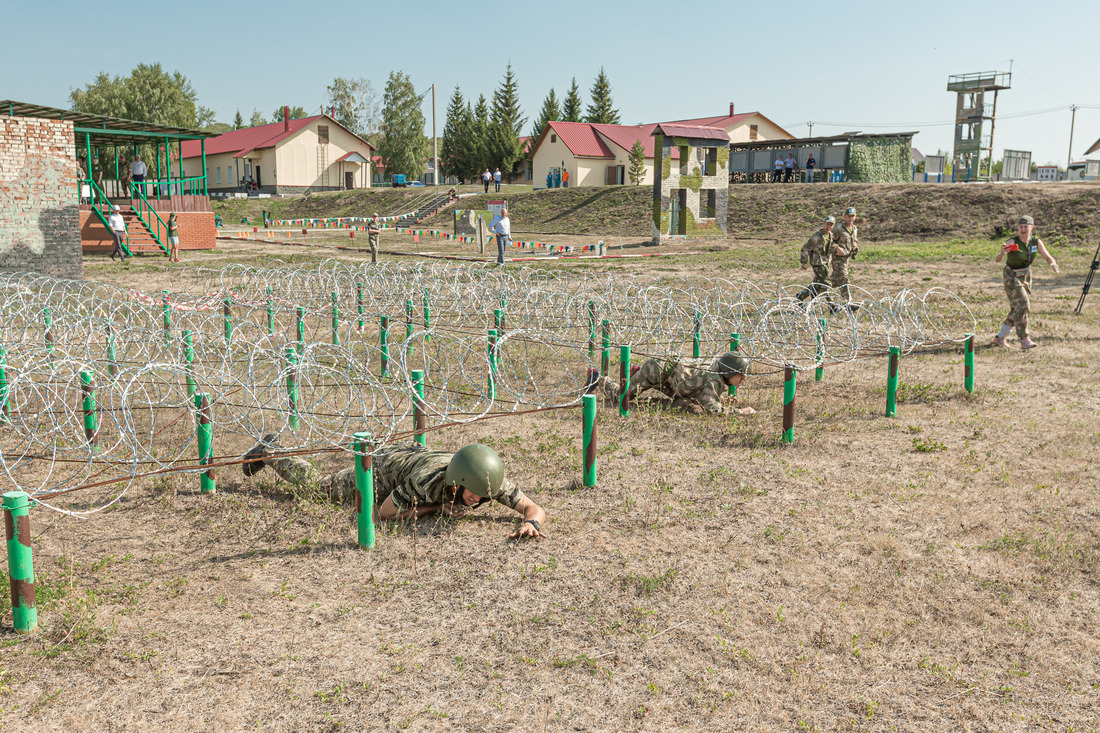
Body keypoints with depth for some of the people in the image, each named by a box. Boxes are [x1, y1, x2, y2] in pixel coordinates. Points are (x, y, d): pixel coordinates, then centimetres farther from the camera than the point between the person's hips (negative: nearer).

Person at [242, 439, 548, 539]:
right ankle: (269, 453, 42)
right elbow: (385, 513, -32)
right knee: (316, 484, 20)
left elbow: (534, 508, -35)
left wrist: (531, 521, -58)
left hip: (415, 453, 4)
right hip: (384, 469, -4)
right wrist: (437, 507, -36)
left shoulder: (490, 480, -36)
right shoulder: (429, 480, -46)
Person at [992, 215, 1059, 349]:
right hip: (1011, 277, -6)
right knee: (1022, 305, -18)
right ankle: (1024, 340, -15)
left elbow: (1048, 257, -12)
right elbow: (997, 259, -31)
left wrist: (1053, 264, -35)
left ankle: (999, 337, 21)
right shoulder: (1012, 242, -21)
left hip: (1025, 276, 6)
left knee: (1016, 310, 9)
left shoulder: (1036, 242, -7)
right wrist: (1002, 253, -54)